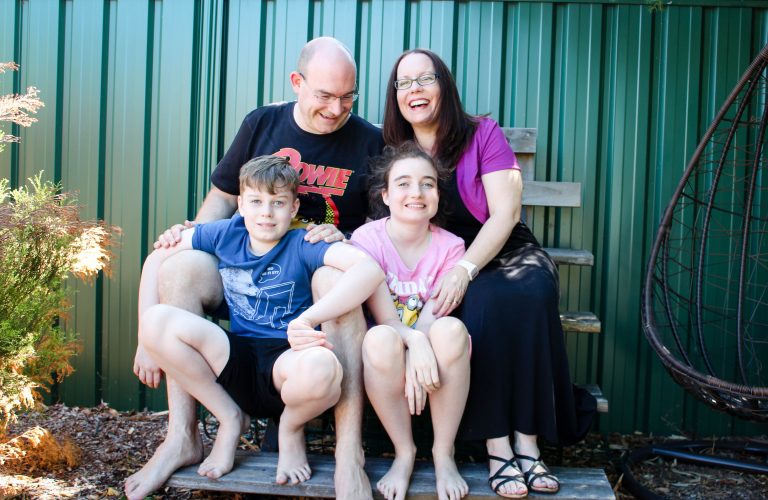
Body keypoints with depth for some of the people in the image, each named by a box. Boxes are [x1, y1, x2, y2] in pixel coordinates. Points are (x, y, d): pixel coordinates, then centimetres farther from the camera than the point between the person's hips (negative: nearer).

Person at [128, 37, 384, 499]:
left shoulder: (369, 141, 4)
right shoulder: (261, 124, 9)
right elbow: (224, 197, 14)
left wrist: (348, 239, -15)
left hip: (324, 267, -2)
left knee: (339, 279, -39)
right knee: (181, 266, -25)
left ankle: (349, 454, -35)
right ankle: (182, 438, -18)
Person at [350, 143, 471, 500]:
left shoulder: (449, 246, -2)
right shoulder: (368, 238, -7)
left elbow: (432, 318, -11)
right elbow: (385, 318, -15)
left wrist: (415, 363, -30)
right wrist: (414, 343, -35)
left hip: (434, 363, 1)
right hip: (386, 363, -1)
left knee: (451, 329, -32)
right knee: (380, 339, -35)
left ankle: (443, 453, -14)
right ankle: (404, 452, -12)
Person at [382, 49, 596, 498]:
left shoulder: (483, 134, -1)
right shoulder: (393, 153, 6)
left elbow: (505, 213, -11)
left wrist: (464, 270, -26)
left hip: (504, 254, 0)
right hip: (437, 269, 0)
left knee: (528, 291, -34)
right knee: (482, 303, -34)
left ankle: (526, 441, -32)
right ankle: (497, 445, -31)